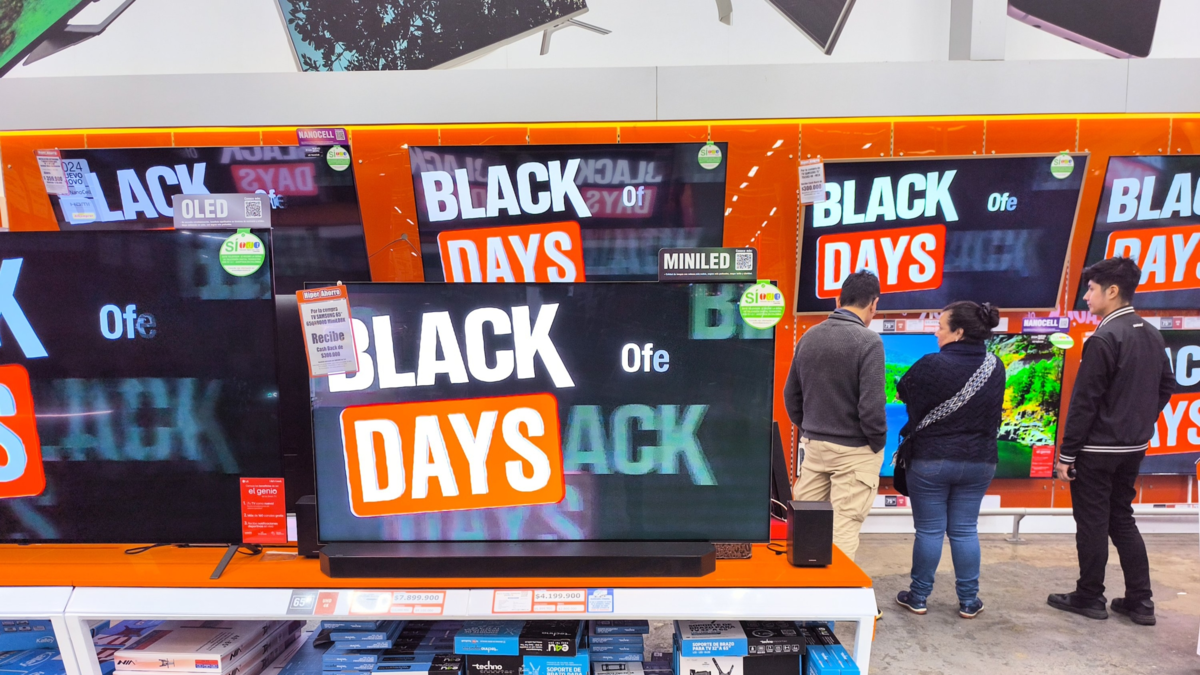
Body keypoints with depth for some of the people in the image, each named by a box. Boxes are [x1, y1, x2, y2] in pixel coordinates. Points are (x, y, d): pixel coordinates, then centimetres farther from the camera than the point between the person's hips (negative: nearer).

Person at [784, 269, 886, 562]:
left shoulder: (809, 337, 3)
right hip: (854, 451, -5)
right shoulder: (868, 341, -15)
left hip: (814, 445, 6)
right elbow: (871, 405, -19)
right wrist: (878, 444, -4)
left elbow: (791, 395, 9)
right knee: (844, 529, 3)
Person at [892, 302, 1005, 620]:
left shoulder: (932, 365, -19)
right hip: (979, 461, 4)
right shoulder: (995, 368, -1)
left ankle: (918, 596, 18)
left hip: (931, 460, -4)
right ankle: (969, 601, 22)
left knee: (929, 530, 6)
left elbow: (902, 393, -3)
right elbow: (994, 417, 10)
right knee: (965, 530, 14)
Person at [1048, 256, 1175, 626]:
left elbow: (1084, 402, -19)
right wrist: (1140, 423, 20)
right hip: (1134, 448, 8)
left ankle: (1089, 598, 17)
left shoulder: (1104, 339, -19)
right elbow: (1166, 387, 15)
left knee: (1092, 524, 5)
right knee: (1122, 519, 18)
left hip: (1097, 450, -8)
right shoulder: (1152, 335, 7)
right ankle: (1140, 600, 22)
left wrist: (1066, 453, -14)